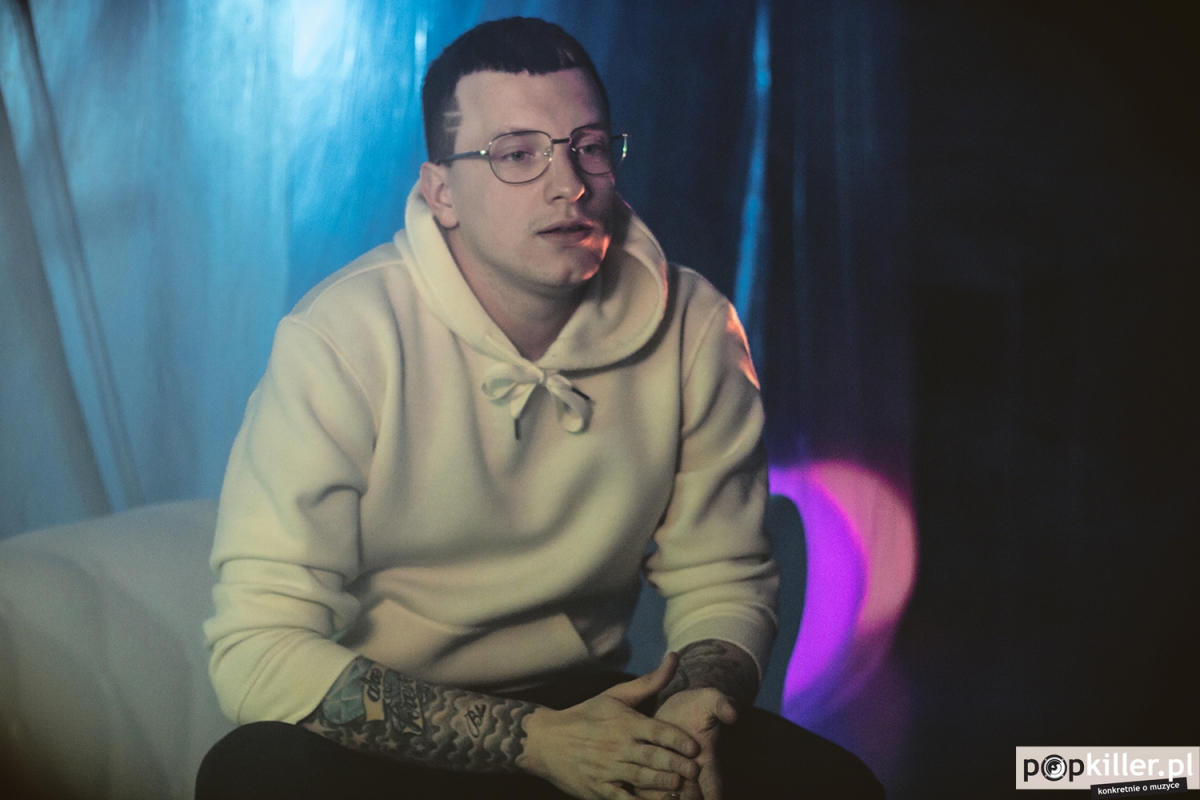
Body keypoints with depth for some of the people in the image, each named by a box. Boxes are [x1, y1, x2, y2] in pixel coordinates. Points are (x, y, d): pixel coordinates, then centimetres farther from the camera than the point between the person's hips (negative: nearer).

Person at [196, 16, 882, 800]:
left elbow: (722, 582, 2)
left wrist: (690, 713, -21)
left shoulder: (695, 329, -7)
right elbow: (257, 650, -23)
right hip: (397, 729, -2)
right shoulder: (341, 339, -18)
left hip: (588, 708, 2)